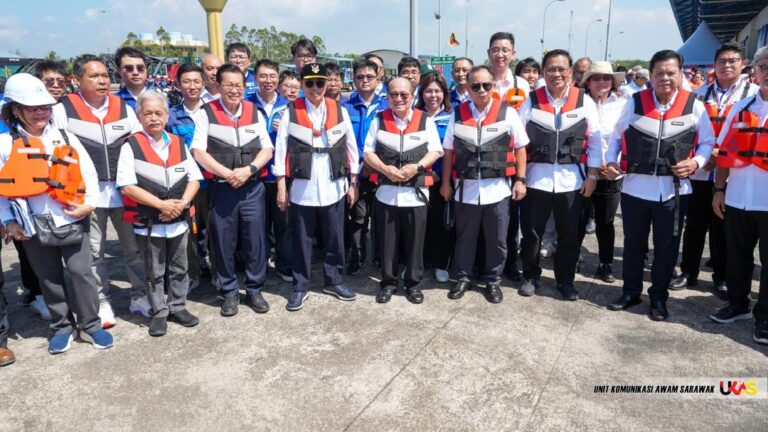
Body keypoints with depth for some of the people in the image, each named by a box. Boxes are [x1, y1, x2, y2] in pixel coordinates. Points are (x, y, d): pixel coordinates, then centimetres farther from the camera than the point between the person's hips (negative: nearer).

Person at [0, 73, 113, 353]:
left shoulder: (66, 138, 1)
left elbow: (88, 173, 2)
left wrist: (90, 203, -9)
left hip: (72, 221, 0)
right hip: (34, 226, 1)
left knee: (81, 273, 3)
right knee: (49, 279, 13)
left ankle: (90, 325, 18)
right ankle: (61, 327, 28)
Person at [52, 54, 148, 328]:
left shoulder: (123, 107, 7)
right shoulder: (63, 109, -2)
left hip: (124, 189, 2)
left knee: (134, 246, 8)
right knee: (94, 252, 7)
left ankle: (139, 296, 22)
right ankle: (102, 302, 20)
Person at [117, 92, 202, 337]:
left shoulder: (179, 144, 6)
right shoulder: (131, 147, -6)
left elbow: (194, 178, 5)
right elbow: (127, 186, -13)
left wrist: (183, 202, -12)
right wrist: (161, 204, -19)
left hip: (179, 222, 4)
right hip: (148, 224, -3)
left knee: (179, 268, 14)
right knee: (154, 272, 9)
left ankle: (177, 307, 30)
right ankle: (159, 313, 23)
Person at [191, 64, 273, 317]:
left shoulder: (255, 112, 8)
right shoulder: (206, 113, 0)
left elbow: (267, 149, 5)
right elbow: (198, 151, -6)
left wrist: (249, 169, -12)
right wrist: (227, 173, -16)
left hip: (253, 188, 2)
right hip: (221, 188, -1)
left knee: (256, 241, 5)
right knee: (223, 243, 6)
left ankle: (254, 290, 22)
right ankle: (229, 292, 22)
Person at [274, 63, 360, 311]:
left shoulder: (340, 111, 5)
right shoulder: (291, 112, -1)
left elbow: (351, 149, 8)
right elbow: (280, 150, -1)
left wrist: (353, 183, 6)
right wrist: (281, 187, -5)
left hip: (334, 188, 2)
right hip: (301, 190, -1)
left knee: (334, 240, 12)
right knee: (302, 241, 9)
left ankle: (333, 282, 30)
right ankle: (300, 287, 23)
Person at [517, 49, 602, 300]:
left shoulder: (584, 101, 1)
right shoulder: (531, 101, 0)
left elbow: (595, 141, 3)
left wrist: (592, 176, -1)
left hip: (571, 178, 1)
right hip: (537, 177, 0)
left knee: (569, 234, 10)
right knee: (531, 231, 8)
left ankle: (565, 280, 27)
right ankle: (530, 276, 26)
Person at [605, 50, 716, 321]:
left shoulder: (694, 106, -2)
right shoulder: (634, 102, -1)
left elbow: (708, 142, 7)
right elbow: (617, 136, 8)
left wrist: (696, 162, -11)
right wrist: (610, 161, -6)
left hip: (673, 189, 0)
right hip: (635, 186, 1)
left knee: (666, 246, 10)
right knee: (633, 243, 13)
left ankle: (659, 298, 26)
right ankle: (631, 291, 30)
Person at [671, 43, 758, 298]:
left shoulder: (753, 93, 2)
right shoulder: (701, 94, 10)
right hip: (699, 171, 2)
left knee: (722, 228, 7)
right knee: (694, 224, 9)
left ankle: (721, 277, 21)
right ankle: (688, 272, 21)